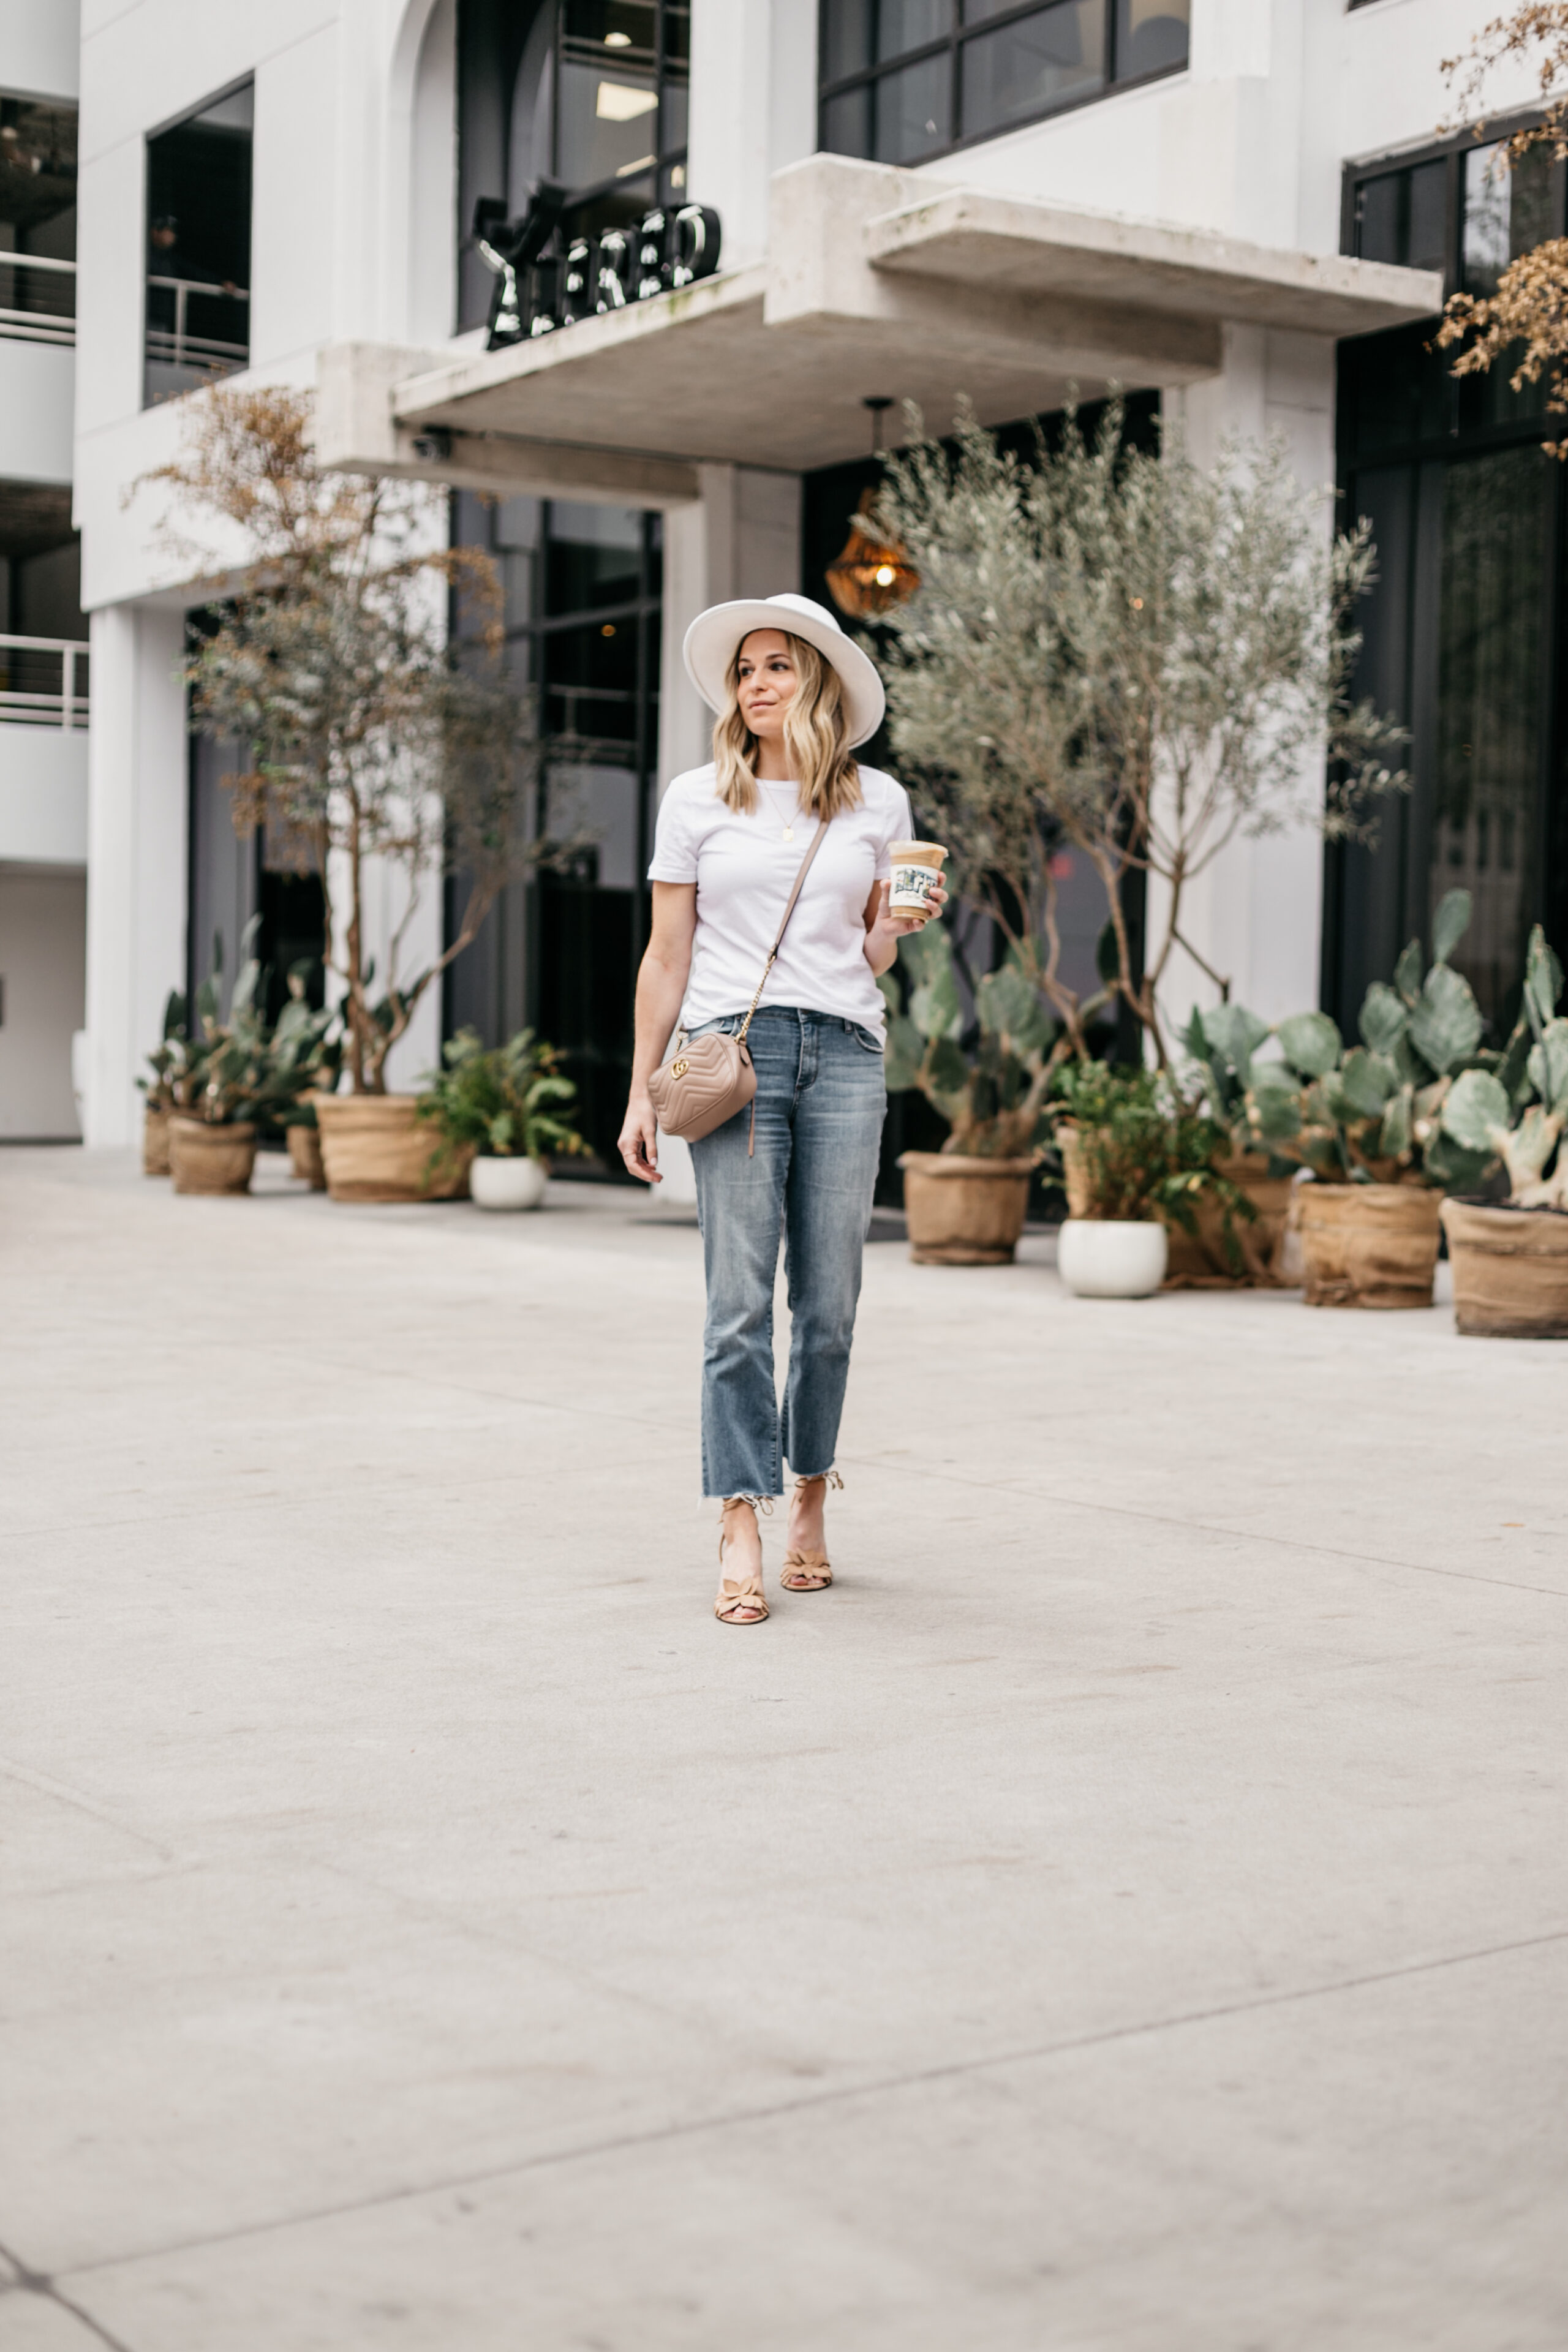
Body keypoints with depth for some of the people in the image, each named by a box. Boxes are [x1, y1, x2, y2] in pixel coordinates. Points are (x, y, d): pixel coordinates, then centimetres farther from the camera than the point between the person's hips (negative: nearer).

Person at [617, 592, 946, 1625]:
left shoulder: (878, 802, 12)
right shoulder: (698, 799, 9)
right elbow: (667, 955, 9)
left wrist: (899, 926, -6)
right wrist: (640, 1093, 5)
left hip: (845, 1054, 2)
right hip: (733, 1047, -1)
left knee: (830, 1305, 2)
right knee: (740, 1300, -8)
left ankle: (811, 1500, 20)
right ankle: (741, 1534, -6)